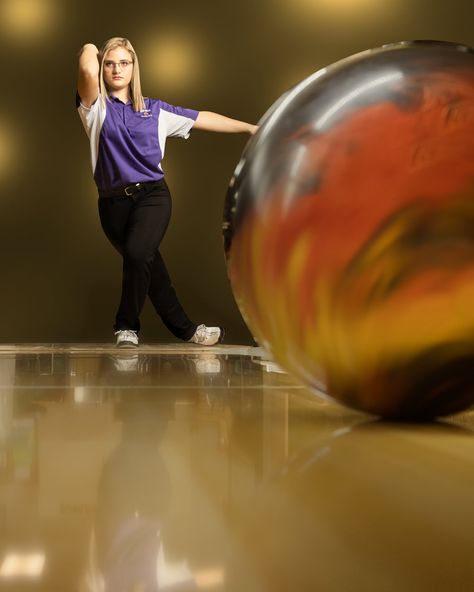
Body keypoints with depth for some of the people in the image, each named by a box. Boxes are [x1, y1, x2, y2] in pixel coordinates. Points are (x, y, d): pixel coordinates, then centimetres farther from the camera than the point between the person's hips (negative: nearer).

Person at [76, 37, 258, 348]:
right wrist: (90, 51, 6)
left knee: (137, 253, -26)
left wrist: (251, 128, 19)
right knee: (148, 264, 5)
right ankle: (185, 328, 22)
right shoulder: (96, 107, 4)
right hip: (113, 202, 1)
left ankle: (127, 326, -5)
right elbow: (87, 71, -17)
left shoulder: (155, 109, 13)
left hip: (152, 195, 0)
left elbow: (203, 118, 17)